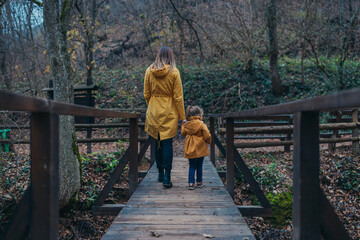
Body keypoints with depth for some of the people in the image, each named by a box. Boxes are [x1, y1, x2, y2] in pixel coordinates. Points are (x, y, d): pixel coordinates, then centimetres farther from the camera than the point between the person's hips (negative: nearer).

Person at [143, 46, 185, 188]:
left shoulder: (149, 71, 0)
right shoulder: (174, 72, -8)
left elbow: (146, 95, 5)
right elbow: (178, 97, -7)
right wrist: (182, 117, -1)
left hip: (153, 112, 3)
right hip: (169, 112, -3)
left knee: (157, 143, 13)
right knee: (167, 143, 0)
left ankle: (160, 174, 23)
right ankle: (167, 177, -4)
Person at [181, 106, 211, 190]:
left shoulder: (185, 125, 0)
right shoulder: (202, 125, -12)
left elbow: (183, 133, 17)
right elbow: (207, 136, -12)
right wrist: (209, 141, 9)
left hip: (190, 150, 3)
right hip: (200, 149, -3)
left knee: (192, 166, 10)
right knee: (199, 166, 12)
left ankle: (191, 183, 4)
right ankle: (199, 182, 21)